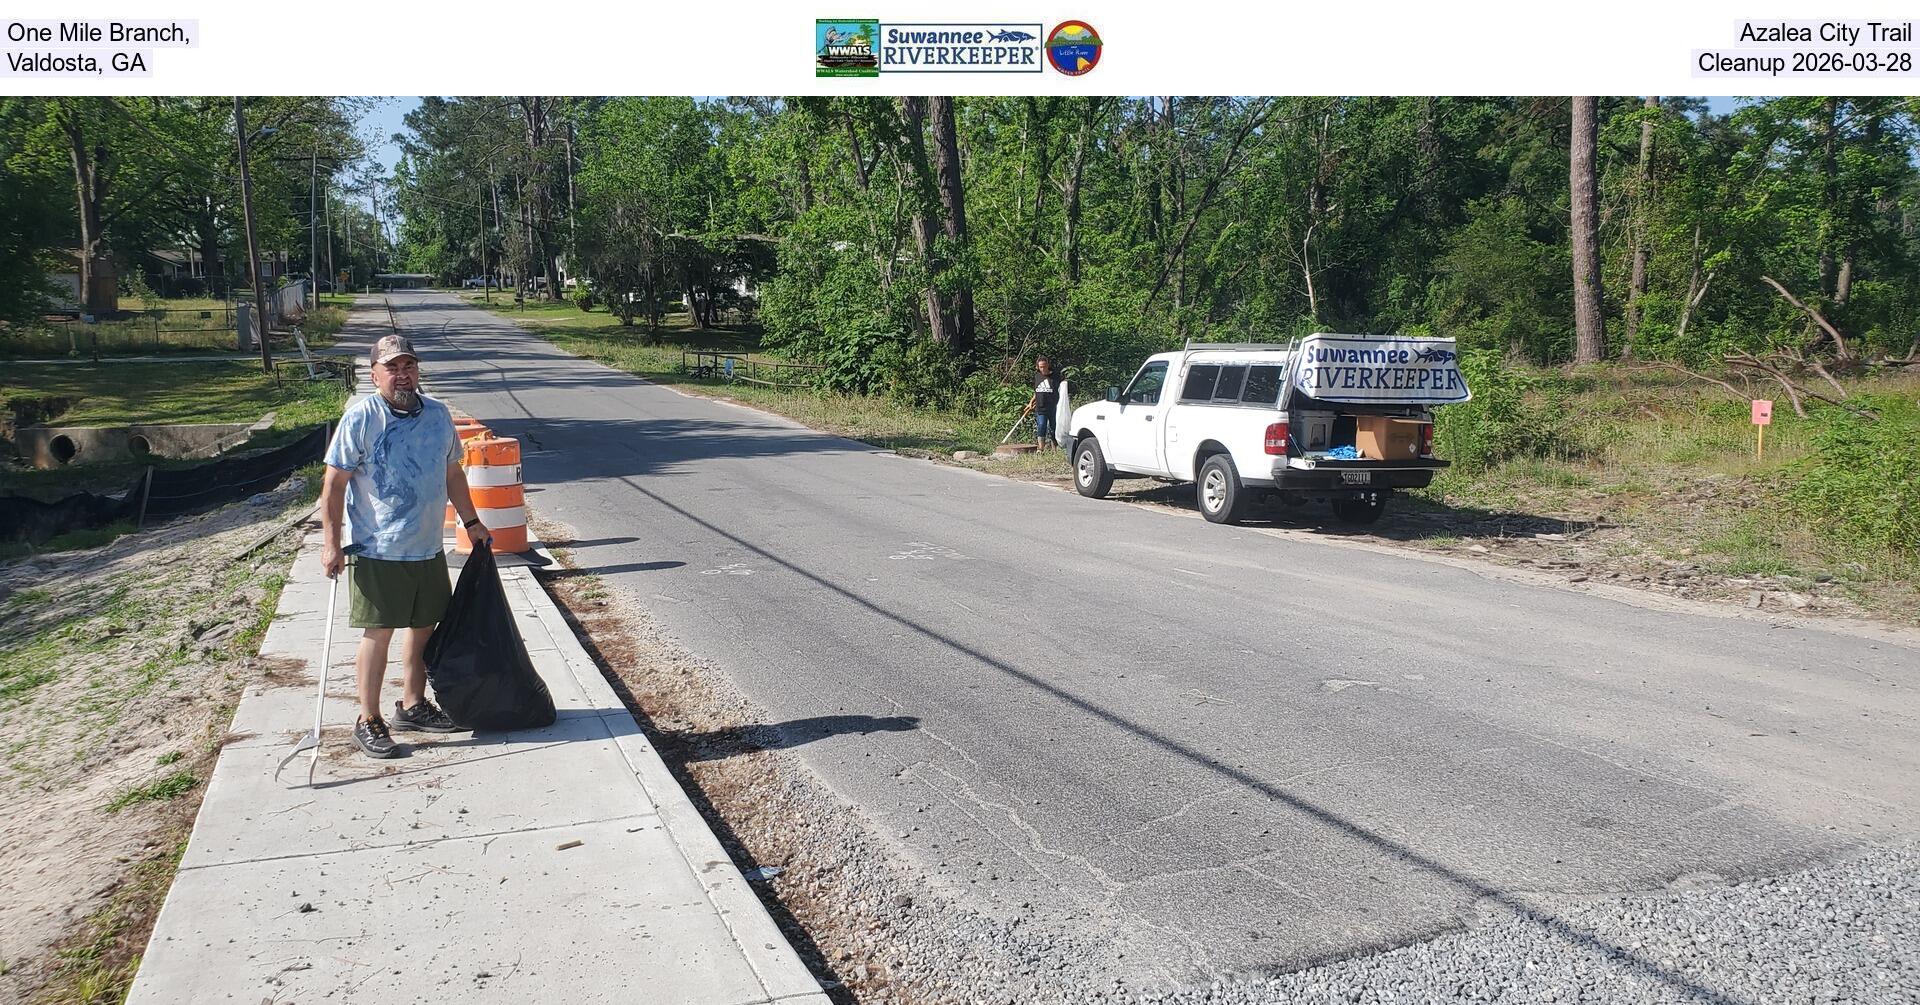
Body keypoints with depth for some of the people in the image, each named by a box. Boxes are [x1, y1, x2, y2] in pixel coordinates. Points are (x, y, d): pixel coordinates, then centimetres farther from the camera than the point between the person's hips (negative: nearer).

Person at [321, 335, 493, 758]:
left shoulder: (438, 414, 6)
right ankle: (368, 721, 12)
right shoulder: (361, 417, -11)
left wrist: (471, 522, 21)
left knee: (425, 627, 14)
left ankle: (412, 706, 30)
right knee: (379, 632, -1)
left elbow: (453, 473, 19)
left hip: (428, 548, 6)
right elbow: (334, 483, -11)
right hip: (377, 550, -6)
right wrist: (331, 543, -14)